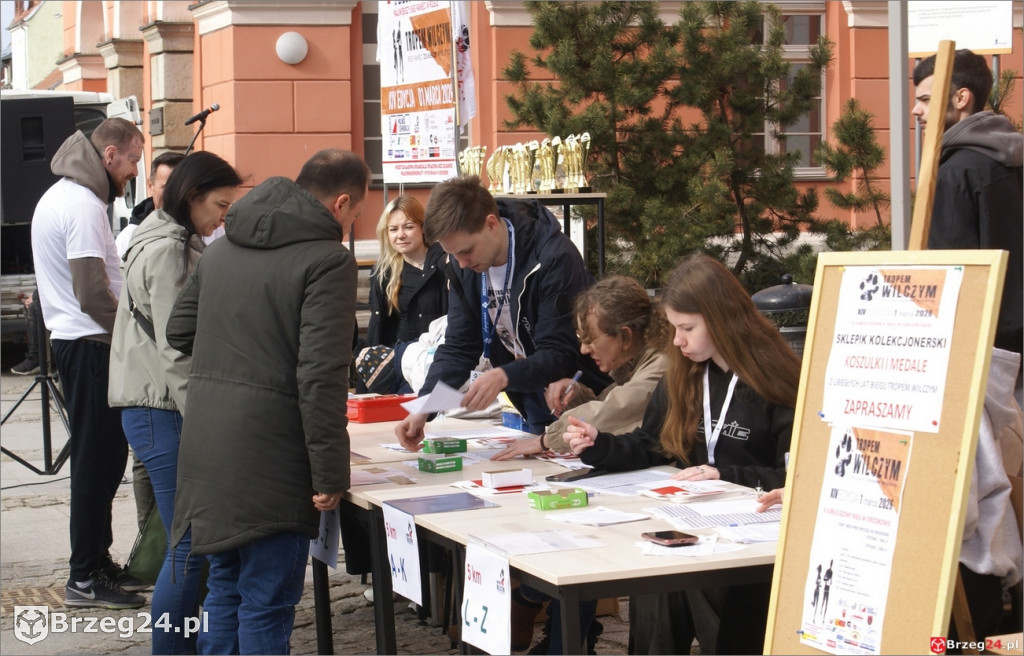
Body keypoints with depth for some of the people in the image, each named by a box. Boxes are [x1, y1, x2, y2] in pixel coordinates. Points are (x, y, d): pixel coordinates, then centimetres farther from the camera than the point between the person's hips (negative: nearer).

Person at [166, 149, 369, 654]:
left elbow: (179, 331, 19)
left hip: (204, 444, 7)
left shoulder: (222, 247, 11)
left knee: (224, 587, 20)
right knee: (266, 604, 1)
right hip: (268, 456, -7)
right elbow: (321, 375, -18)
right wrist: (330, 474, -14)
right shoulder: (328, 260, -12)